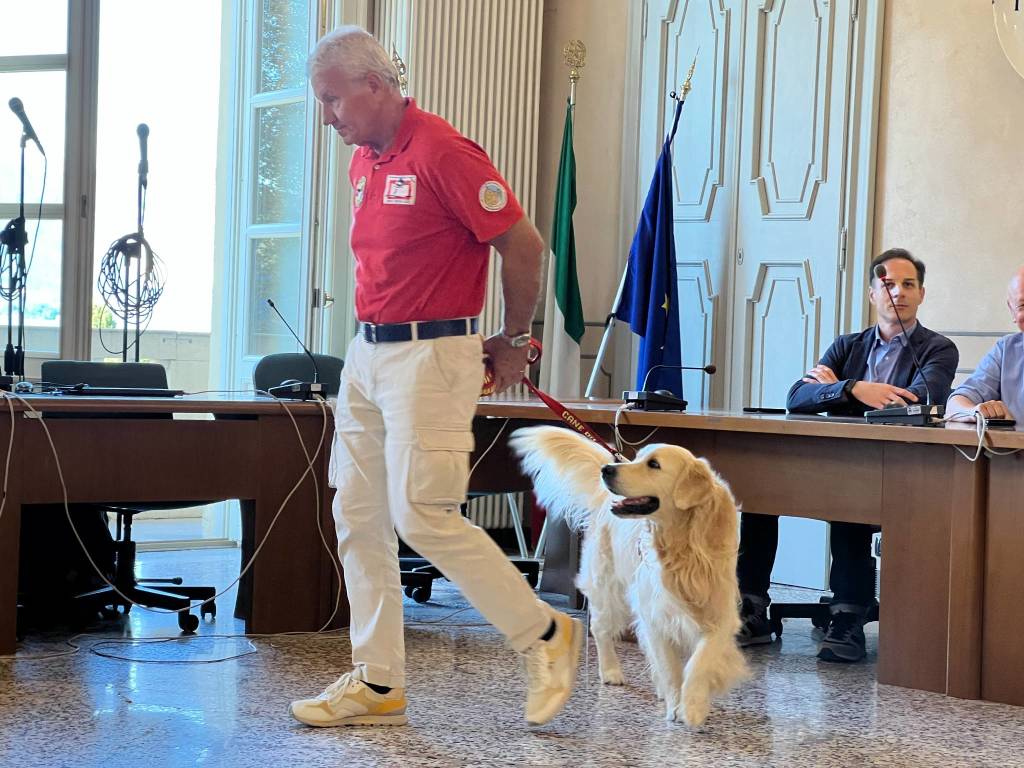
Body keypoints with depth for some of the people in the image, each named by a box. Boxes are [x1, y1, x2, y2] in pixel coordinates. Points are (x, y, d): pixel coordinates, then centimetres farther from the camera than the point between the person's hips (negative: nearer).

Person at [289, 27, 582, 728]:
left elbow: (523, 246, -13)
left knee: (421, 514, -12)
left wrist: (513, 342, -2)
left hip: (429, 359, -9)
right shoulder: (364, 161, 13)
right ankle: (379, 683, 14)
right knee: (358, 517, 7)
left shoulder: (443, 154, -14)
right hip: (367, 354, 9)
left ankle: (546, 634, 3)